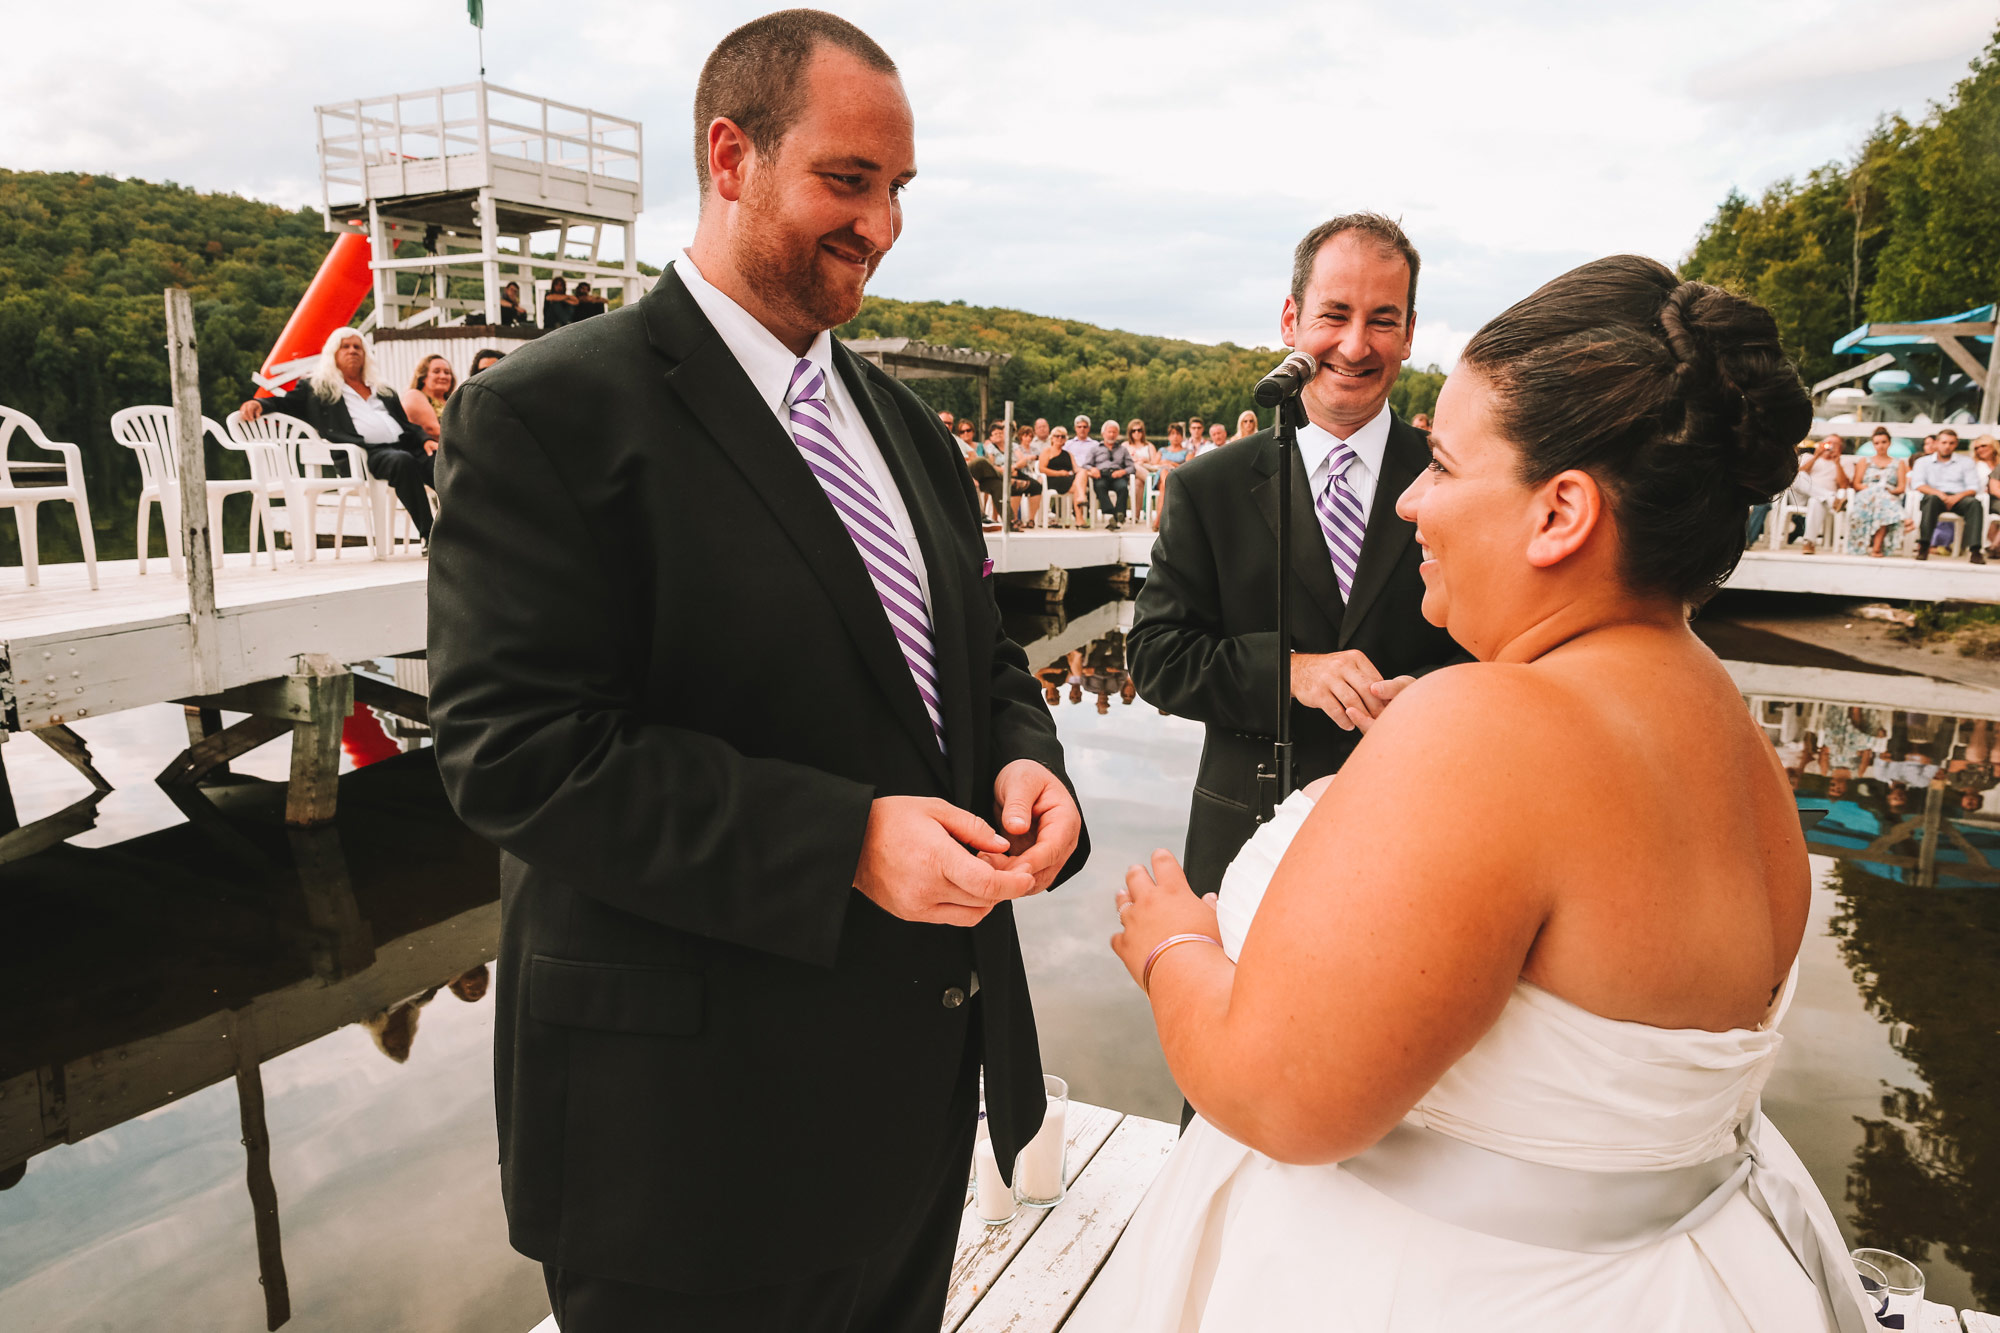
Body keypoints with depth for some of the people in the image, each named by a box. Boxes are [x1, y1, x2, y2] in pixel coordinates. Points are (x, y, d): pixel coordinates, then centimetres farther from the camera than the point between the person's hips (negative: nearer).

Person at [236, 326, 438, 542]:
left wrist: (425, 440, 7)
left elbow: (409, 425, 27)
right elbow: (282, 403, 17)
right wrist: (258, 403, -4)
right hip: (366, 452, -4)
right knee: (403, 461, -38)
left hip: (405, 445, 5)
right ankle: (429, 536, -41)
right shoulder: (316, 388, 22)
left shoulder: (385, 392, 32)